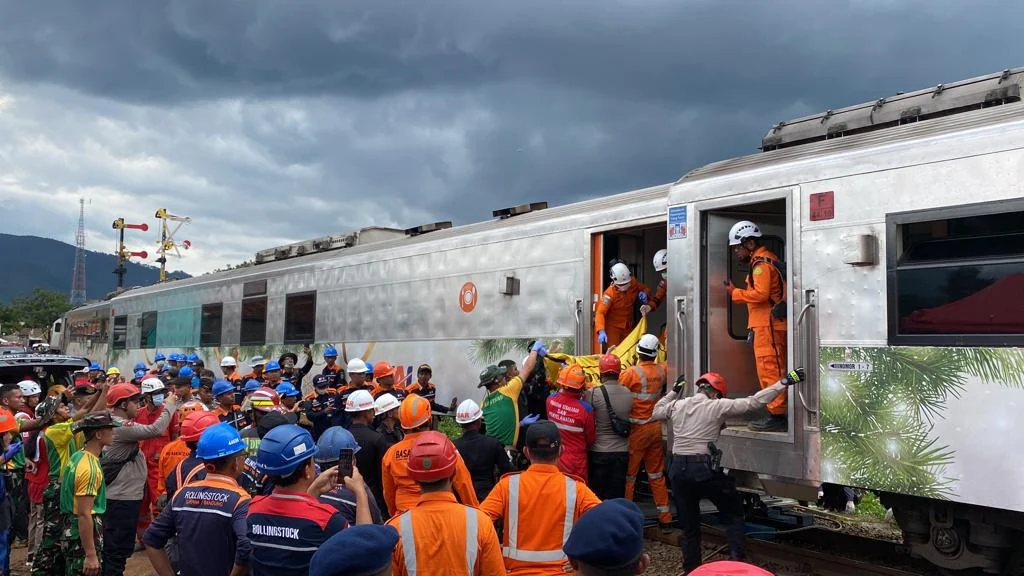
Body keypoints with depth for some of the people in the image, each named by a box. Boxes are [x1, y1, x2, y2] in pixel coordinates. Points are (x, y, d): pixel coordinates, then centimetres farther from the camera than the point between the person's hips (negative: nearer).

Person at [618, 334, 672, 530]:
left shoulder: (631, 373, -17)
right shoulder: (661, 372, 0)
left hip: (637, 429, -5)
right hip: (656, 427, 5)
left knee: (629, 475, 4)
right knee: (657, 475, 15)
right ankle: (665, 519, 19)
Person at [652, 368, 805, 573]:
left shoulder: (677, 405, 8)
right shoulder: (718, 406, -4)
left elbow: (656, 411, 28)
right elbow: (754, 402, -8)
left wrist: (674, 391, 36)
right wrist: (784, 382, -5)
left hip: (678, 469, 4)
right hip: (704, 469, -4)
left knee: (689, 527, 16)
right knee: (733, 514, 15)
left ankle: (691, 570, 19)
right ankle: (737, 560, 3)